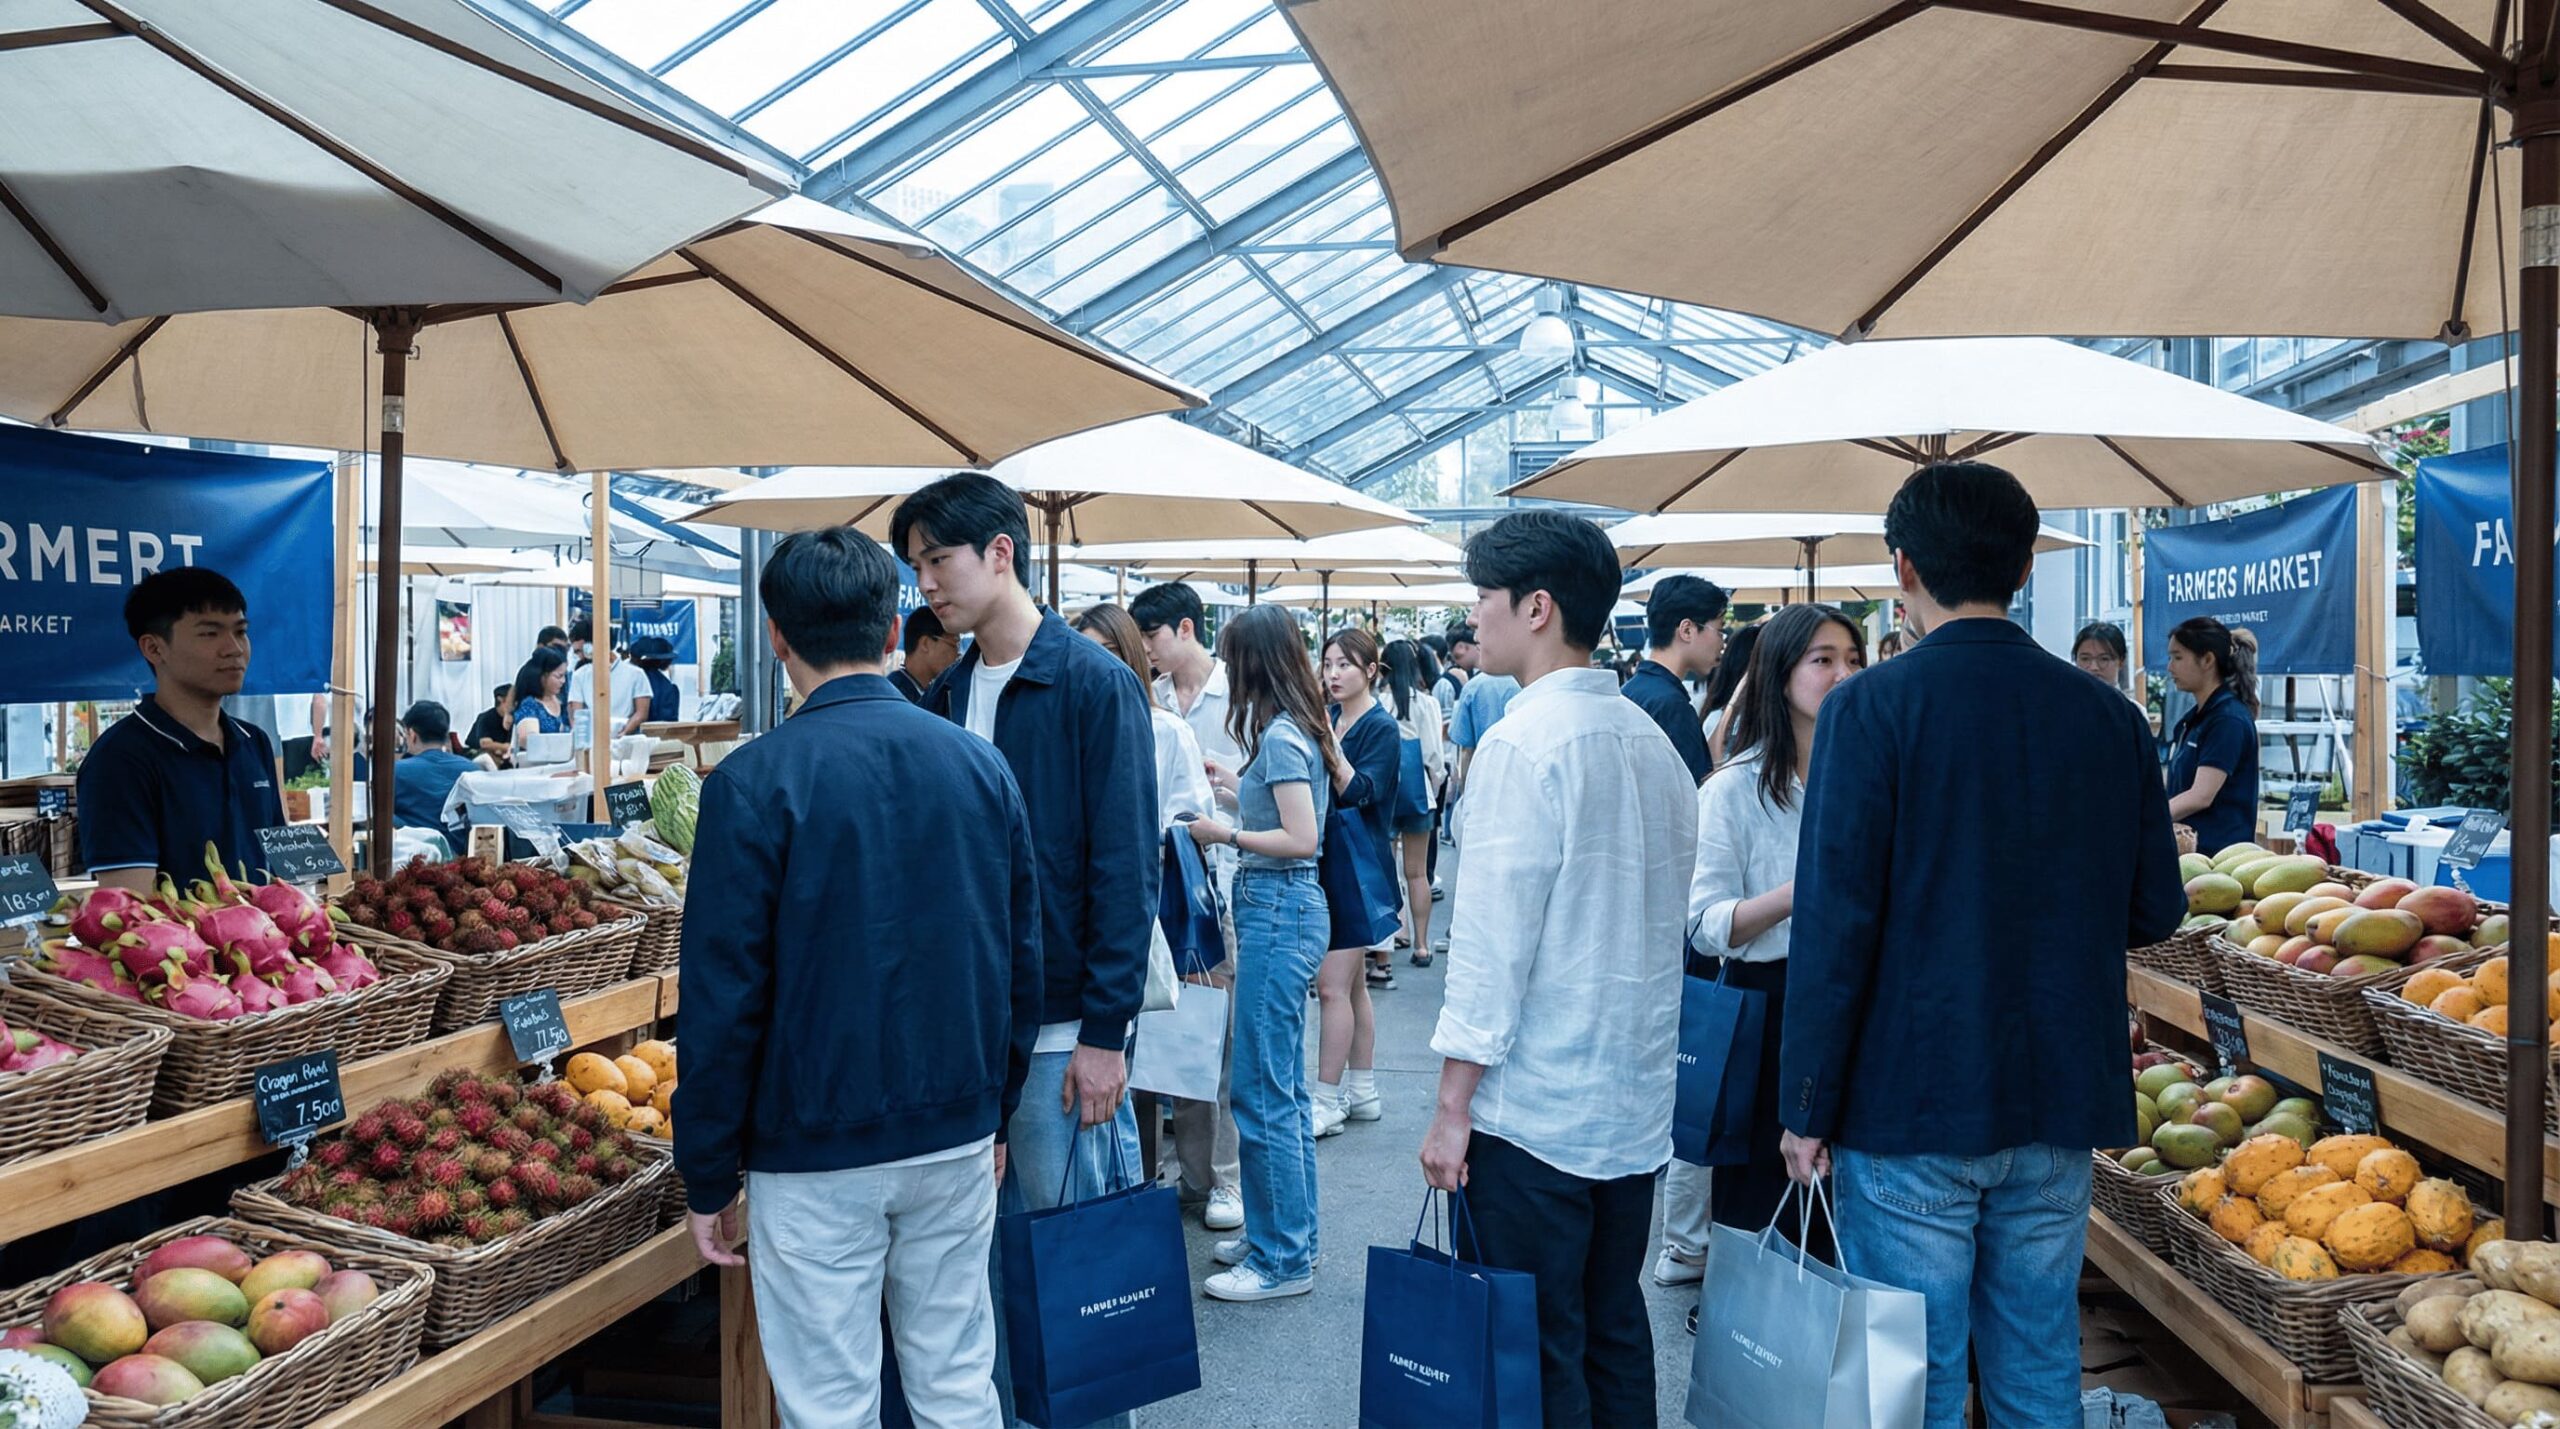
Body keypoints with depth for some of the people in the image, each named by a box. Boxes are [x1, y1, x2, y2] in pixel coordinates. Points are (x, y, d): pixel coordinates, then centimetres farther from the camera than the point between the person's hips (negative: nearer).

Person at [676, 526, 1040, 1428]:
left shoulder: (753, 783, -13)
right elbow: (1021, 963, 6)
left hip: (817, 1157, -4)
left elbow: (725, 998, -12)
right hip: (957, 1140, 4)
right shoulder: (982, 764, 0)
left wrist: (708, 1179, -1)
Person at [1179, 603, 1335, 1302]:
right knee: (1284, 1087, 17)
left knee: (1263, 1093, -3)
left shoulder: (1280, 735, -16)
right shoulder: (1298, 728, 11)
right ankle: (1288, 1235, 28)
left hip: (1278, 910, -10)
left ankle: (1282, 1260, 6)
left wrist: (1226, 834, -11)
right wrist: (1236, 785, 29)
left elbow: (1300, 838, -21)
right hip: (1286, 909, 10)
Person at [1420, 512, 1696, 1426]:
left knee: (1540, 1353, 2)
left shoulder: (1524, 742, -15)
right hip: (1637, 1102, 8)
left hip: (1535, 1108, -7)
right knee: (1616, 1333, 17)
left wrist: (1454, 1105, -11)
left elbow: (1492, 939, -16)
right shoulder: (1653, 742, 8)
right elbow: (1667, 921, 13)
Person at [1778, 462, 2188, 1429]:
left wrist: (1808, 1109, -8)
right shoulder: (2108, 716, 2)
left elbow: (1835, 923, -14)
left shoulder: (1873, 707, -12)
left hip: (1911, 1107, -4)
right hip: (2061, 1106, 5)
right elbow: (2155, 911, 8)